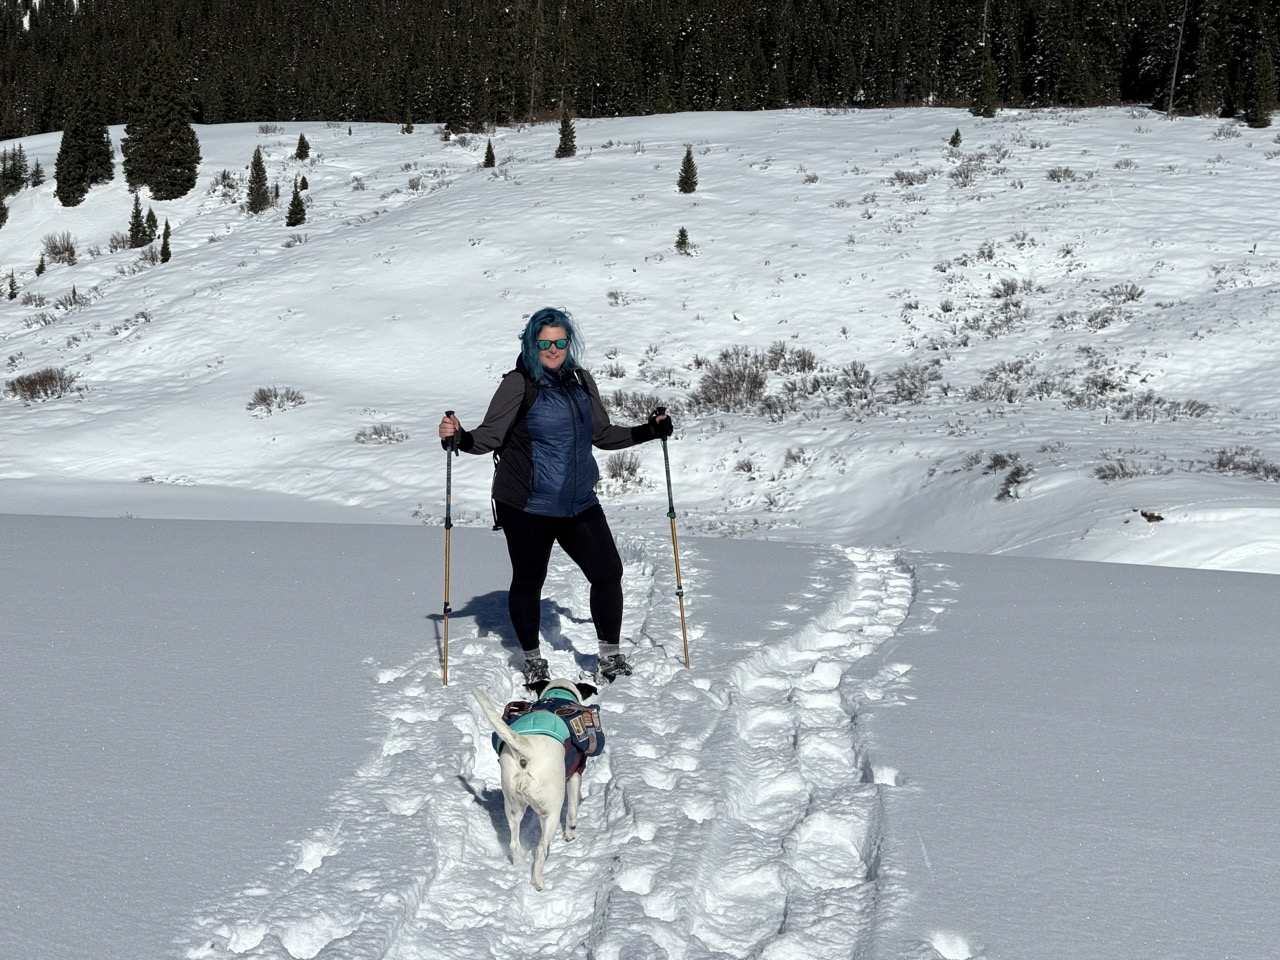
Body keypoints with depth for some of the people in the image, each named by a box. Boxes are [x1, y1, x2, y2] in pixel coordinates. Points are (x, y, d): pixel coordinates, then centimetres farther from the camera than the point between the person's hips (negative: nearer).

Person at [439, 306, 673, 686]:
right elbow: (490, 436, -9)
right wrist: (460, 438, -28)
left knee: (608, 572, 1)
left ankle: (610, 657, 14)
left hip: (579, 505, 5)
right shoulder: (518, 385, -7)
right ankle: (533, 661, 26)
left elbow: (603, 434, 18)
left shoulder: (582, 382, 8)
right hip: (527, 508, -5)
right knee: (528, 581, 8)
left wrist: (647, 431, 10)